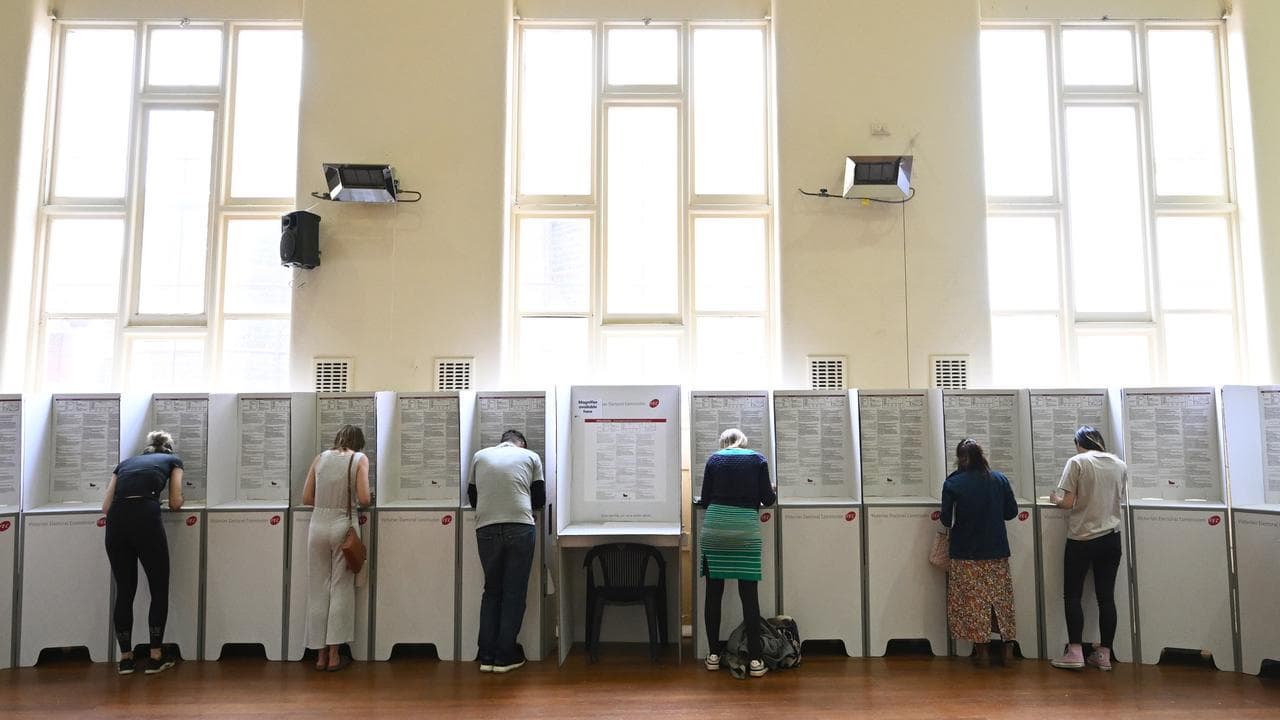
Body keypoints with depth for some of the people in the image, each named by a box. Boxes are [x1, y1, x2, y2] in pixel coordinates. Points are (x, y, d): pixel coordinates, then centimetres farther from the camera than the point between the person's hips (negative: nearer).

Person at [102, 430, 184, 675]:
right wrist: (180, 499, 38)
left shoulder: (125, 463, 30)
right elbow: (175, 503, 15)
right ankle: (156, 657, 12)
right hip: (146, 519, -4)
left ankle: (125, 657, 20)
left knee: (124, 591, 15)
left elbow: (106, 506, 20)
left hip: (116, 522, 4)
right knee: (159, 590, 10)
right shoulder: (173, 460, 23)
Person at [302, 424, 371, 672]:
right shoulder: (359, 459, -1)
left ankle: (320, 654, 16)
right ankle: (334, 655, 7)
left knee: (318, 590, 10)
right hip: (343, 525, -3)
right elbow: (363, 499, -9)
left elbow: (306, 498, 7)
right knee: (341, 589, 5)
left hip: (318, 524, 3)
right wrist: (370, 498, 12)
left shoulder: (320, 458, 9)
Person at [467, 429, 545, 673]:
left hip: (486, 529, 2)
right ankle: (504, 657, 11)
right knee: (514, 593, 7)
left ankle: (486, 656, 16)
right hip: (520, 527, -2)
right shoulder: (530, 457, 11)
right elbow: (539, 500, 14)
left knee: (491, 591, 16)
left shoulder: (480, 456, 16)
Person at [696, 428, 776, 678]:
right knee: (749, 596, 2)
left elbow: (704, 500, 8)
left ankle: (713, 654, 15)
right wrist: (773, 493, 27)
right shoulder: (758, 460, 7)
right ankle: (755, 660, 3)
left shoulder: (714, 459, 9)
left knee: (714, 593, 9)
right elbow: (767, 499, 5)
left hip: (713, 528, 1)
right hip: (746, 529, -1)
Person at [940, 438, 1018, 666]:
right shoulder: (999, 480, -2)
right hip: (997, 552, 3)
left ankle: (982, 650, 10)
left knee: (973, 601, 6)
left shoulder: (952, 484, -11)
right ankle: (1007, 646, 19)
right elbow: (1011, 512, 6)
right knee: (1001, 598, 15)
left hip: (966, 555, -3)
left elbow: (947, 520, -9)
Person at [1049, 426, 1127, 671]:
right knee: (1106, 596, 7)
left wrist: (1055, 499, 7)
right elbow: (1119, 500, 15)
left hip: (1081, 538, -4)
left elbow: (1068, 502, -13)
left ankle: (1075, 652, 0)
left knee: (1072, 595, 4)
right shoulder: (1120, 465, 5)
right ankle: (1104, 654, 10)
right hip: (1111, 538, 4)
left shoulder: (1077, 462, -9)